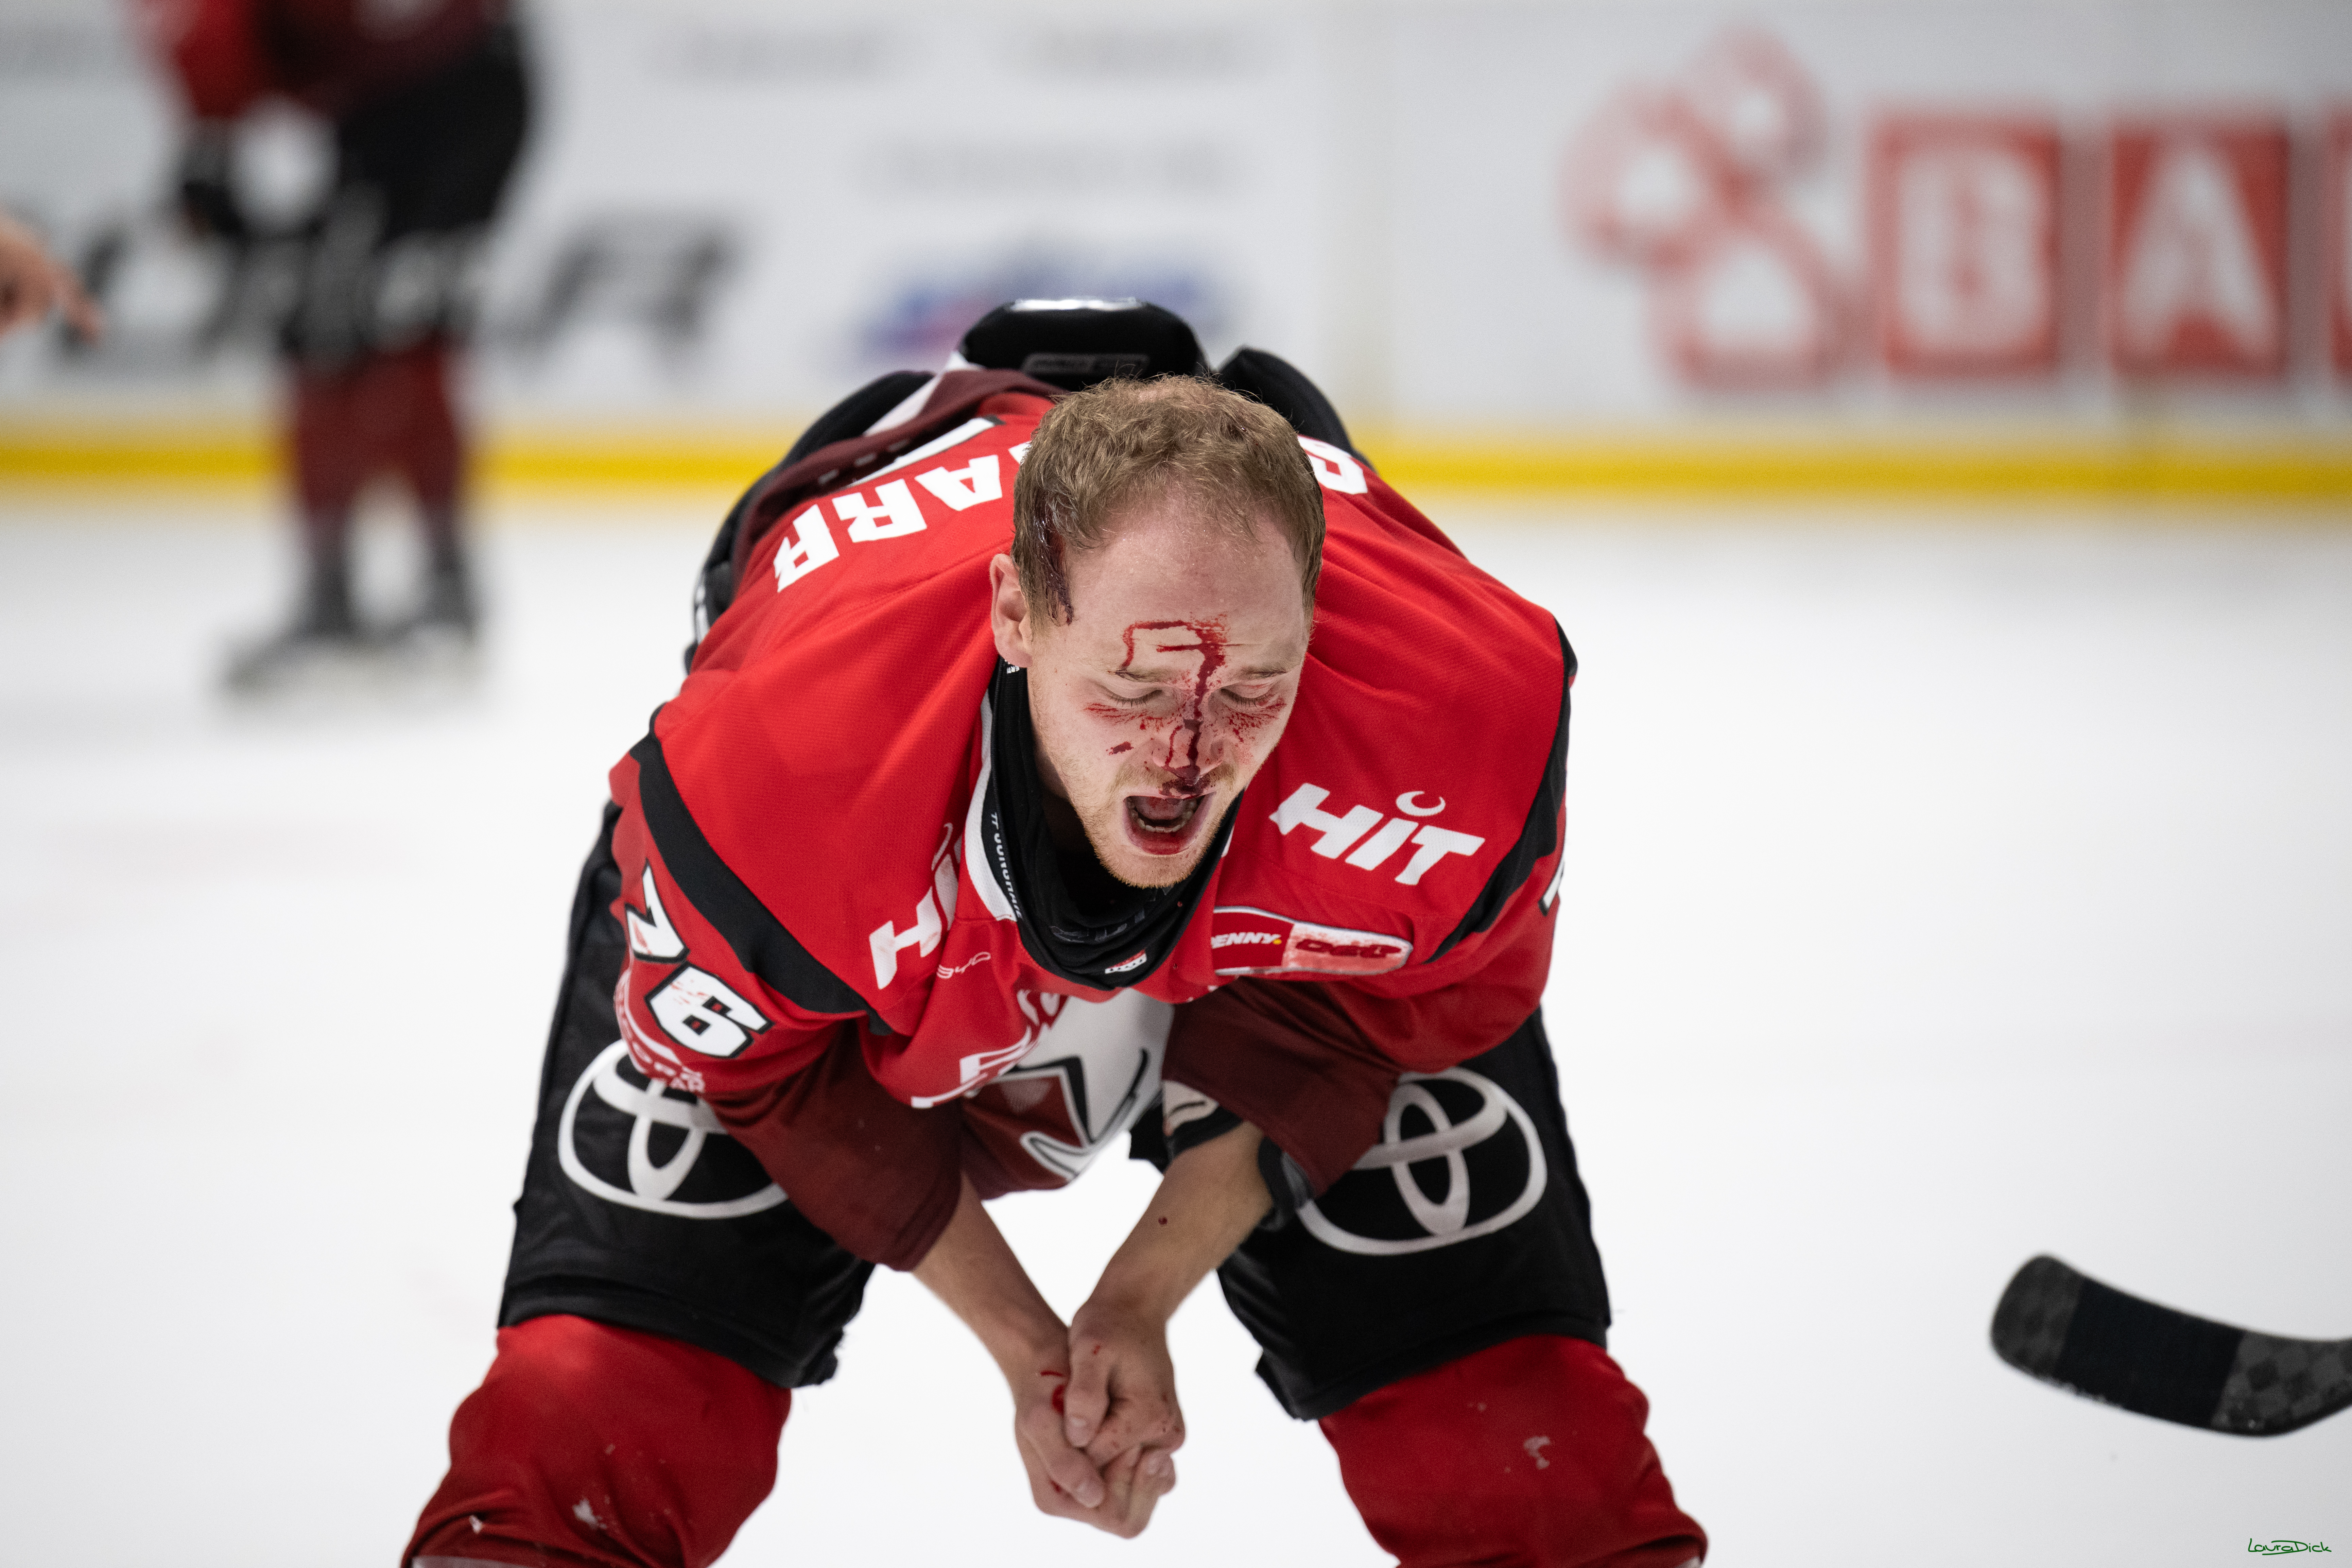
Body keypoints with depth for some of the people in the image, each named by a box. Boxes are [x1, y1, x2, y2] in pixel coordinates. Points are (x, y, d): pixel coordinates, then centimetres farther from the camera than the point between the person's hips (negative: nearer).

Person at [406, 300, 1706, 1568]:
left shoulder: (1468, 709, -40)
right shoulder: (783, 756, -43)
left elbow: (1331, 1035, -18)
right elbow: (770, 1071, -21)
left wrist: (1143, 1296, -17)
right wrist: (1021, 1338, -16)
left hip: (1280, 940, 1)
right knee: (605, 1395, -11)